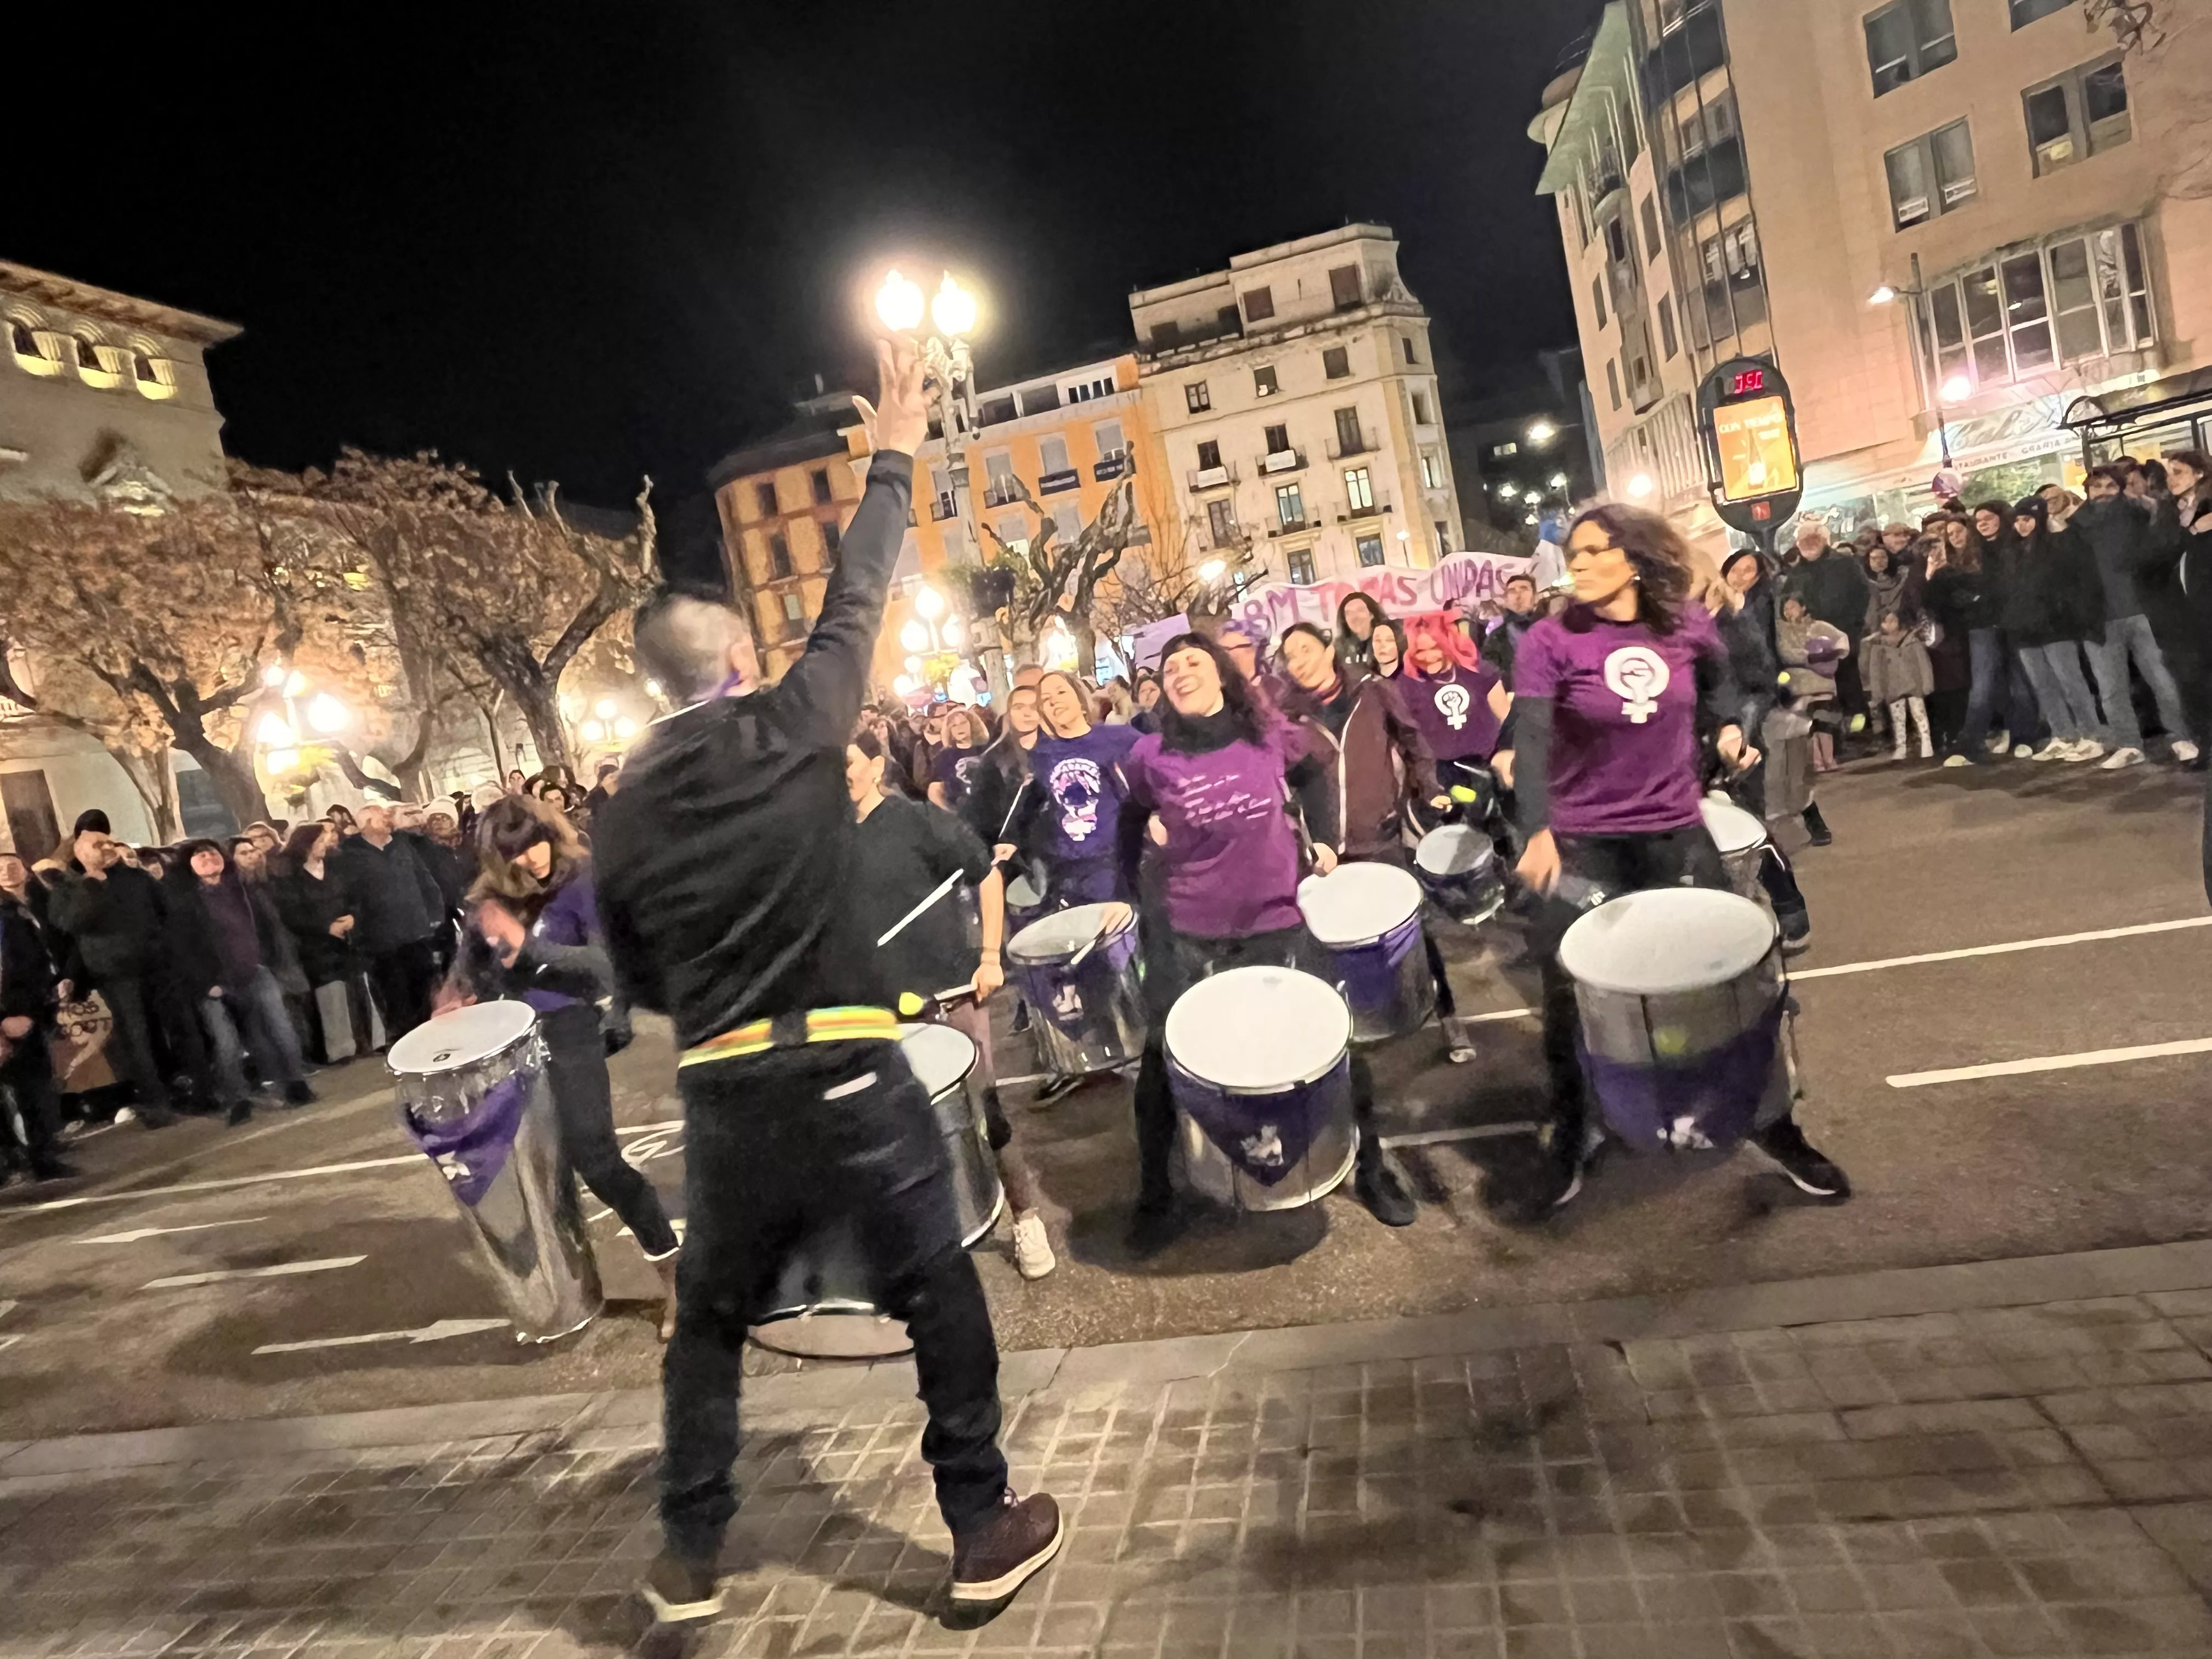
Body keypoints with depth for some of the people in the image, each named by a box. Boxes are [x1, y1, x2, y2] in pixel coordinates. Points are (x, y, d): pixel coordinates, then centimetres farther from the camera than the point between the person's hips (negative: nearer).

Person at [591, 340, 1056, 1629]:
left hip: (721, 1090, 4)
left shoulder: (627, 808, 6)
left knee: (711, 1317, 22)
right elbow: (857, 602, 6)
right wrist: (895, 460, 16)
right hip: (846, 1069, -3)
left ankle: (689, 1563, 33)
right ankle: (986, 1531, 24)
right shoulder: (790, 727, -5)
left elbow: (638, 978, 12)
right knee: (939, 1294, 12)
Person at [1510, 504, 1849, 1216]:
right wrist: (1538, 832, -40)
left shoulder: (1689, 625, -2)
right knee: (1568, 1010, 5)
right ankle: (1567, 1152, 26)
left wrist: (1727, 726, 9)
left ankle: (1776, 1127, 34)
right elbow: (1529, 741, -26)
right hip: (1584, 849, -2)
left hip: (1678, 839, 3)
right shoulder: (1550, 642, -13)